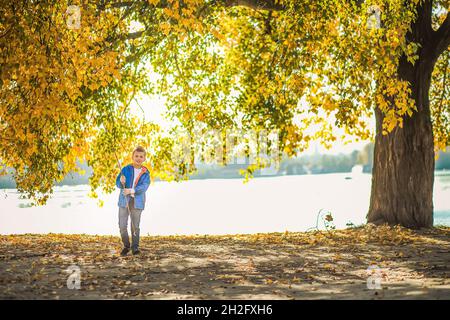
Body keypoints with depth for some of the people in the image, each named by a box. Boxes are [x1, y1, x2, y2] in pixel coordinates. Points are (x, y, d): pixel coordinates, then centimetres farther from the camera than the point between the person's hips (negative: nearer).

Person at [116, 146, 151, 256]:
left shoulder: (145, 173, 1)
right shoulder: (126, 169, 1)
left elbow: (144, 187, -10)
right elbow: (118, 184, 0)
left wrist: (131, 191, -24)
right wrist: (122, 182, -24)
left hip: (137, 202, 0)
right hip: (124, 200, 0)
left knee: (135, 226, 1)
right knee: (122, 225, 0)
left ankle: (135, 247, 13)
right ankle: (126, 246, 19)